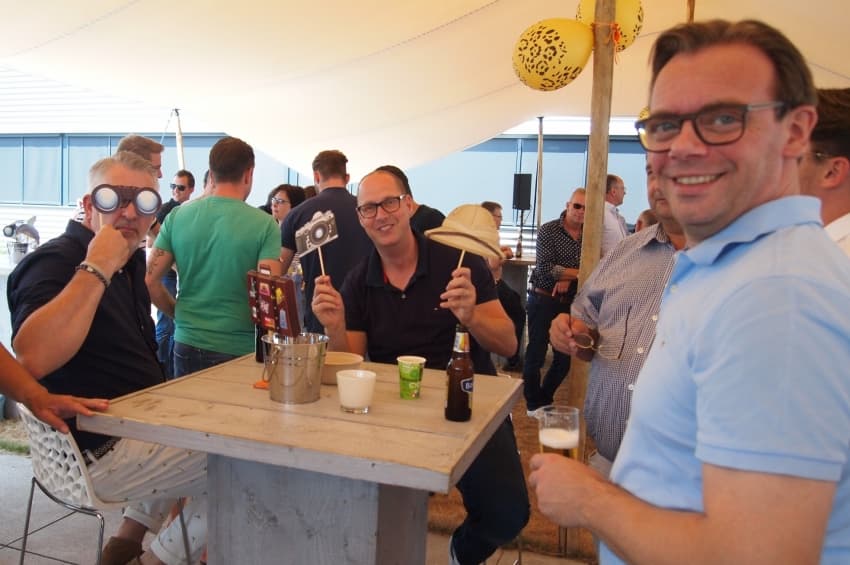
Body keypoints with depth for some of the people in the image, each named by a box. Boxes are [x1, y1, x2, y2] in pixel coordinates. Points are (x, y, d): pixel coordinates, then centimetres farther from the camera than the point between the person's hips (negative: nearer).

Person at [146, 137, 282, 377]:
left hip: (187, 345, 3)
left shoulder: (177, 216, 0)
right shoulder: (265, 225, -10)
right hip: (239, 349, -3)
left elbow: (150, 281, -1)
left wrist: (179, 313, 13)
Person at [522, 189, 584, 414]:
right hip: (543, 300, -5)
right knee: (536, 354, 2)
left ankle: (545, 399, 30)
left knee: (565, 358, 10)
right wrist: (578, 273, -14)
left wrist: (567, 279, -14)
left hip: (569, 303, 5)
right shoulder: (548, 231, -7)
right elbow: (545, 269, -16)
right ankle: (534, 404, 18)